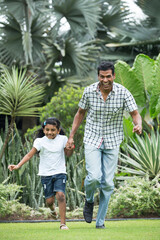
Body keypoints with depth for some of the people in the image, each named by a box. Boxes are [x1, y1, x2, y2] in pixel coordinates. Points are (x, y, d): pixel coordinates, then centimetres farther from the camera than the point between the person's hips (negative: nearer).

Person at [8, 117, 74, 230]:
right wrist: (18, 166, -16)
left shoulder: (63, 139, 0)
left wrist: (71, 149, -12)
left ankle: (63, 223, -14)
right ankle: (52, 208, 42)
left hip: (60, 172, 0)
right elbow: (30, 155, -7)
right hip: (46, 174, 0)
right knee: (49, 199, 1)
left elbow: (68, 154, 11)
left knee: (60, 195, -20)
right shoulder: (40, 141, -5)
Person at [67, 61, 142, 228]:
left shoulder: (123, 93, -11)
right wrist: (71, 136, 6)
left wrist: (138, 125, -35)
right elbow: (80, 113, 7)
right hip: (92, 140, 0)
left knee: (107, 183, 1)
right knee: (94, 177, -18)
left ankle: (100, 221, 15)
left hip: (112, 143, 1)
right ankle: (89, 201, 16)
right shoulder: (89, 91, -7)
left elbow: (135, 114, -11)